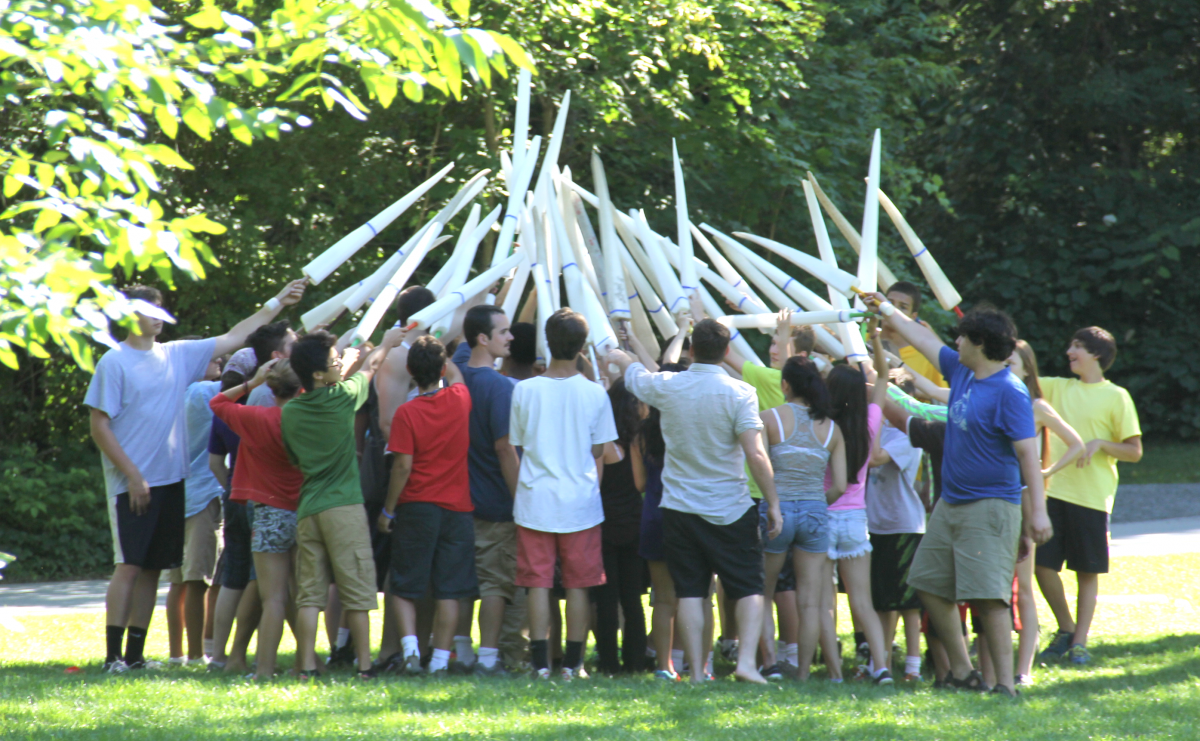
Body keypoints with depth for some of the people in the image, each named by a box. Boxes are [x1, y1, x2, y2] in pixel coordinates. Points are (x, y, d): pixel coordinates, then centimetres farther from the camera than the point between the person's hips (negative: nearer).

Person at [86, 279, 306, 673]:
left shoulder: (177, 356, 11)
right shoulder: (114, 363, -6)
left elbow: (233, 338, 18)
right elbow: (99, 425, -8)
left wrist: (277, 303, 17)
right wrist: (132, 475, -14)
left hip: (170, 480, 6)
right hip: (132, 484, -6)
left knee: (152, 568, 8)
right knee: (129, 566, -9)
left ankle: (135, 654, 13)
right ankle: (113, 655, -7)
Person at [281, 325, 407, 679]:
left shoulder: (290, 412, 6)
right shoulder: (342, 398, -6)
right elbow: (371, 366, 14)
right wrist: (386, 343, 34)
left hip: (307, 509, 4)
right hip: (344, 505, -4)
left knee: (309, 593, 3)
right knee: (356, 591, 1)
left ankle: (306, 667, -1)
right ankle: (364, 665, 2)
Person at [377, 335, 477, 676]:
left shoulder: (407, 413, -11)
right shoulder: (460, 400, -2)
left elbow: (403, 466, -11)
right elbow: (455, 373, 23)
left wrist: (388, 510, -2)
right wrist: (434, 352, 33)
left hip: (417, 507, -2)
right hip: (457, 507, 2)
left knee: (403, 585, 9)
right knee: (449, 590, 4)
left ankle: (409, 645, -8)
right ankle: (441, 659, 1)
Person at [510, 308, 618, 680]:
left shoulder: (525, 390, -4)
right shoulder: (594, 393, -4)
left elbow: (516, 444, 5)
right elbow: (600, 453, 3)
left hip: (535, 500, 0)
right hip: (581, 502, 0)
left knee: (538, 583, 3)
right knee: (578, 584, 6)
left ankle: (540, 663, 0)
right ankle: (573, 663, 7)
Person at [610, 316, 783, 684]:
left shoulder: (667, 387, -2)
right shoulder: (739, 393, -12)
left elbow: (633, 373, 22)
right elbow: (756, 455, -17)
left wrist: (617, 357, 45)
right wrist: (773, 504, -10)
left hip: (680, 507, 3)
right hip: (730, 511, -2)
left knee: (689, 591, 6)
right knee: (749, 588, 5)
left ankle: (697, 671, 3)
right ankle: (746, 661, -11)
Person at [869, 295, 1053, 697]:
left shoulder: (1009, 392, -16)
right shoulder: (961, 372, 9)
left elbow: (1028, 453, -21)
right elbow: (925, 340, 26)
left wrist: (1038, 511, -28)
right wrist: (887, 312, 37)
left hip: (991, 509, -10)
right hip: (951, 504, 10)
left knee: (988, 596, -14)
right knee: (929, 583, 12)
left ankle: (1005, 683, -13)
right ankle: (961, 671, 19)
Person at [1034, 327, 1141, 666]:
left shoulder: (1116, 397, -1)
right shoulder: (1058, 388, 12)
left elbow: (1134, 451, -1)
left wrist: (1100, 444, -16)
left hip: (1092, 496, -4)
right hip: (1054, 492, 4)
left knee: (1088, 571, 2)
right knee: (1042, 562, -1)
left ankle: (1079, 641, 9)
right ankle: (1066, 629, 17)